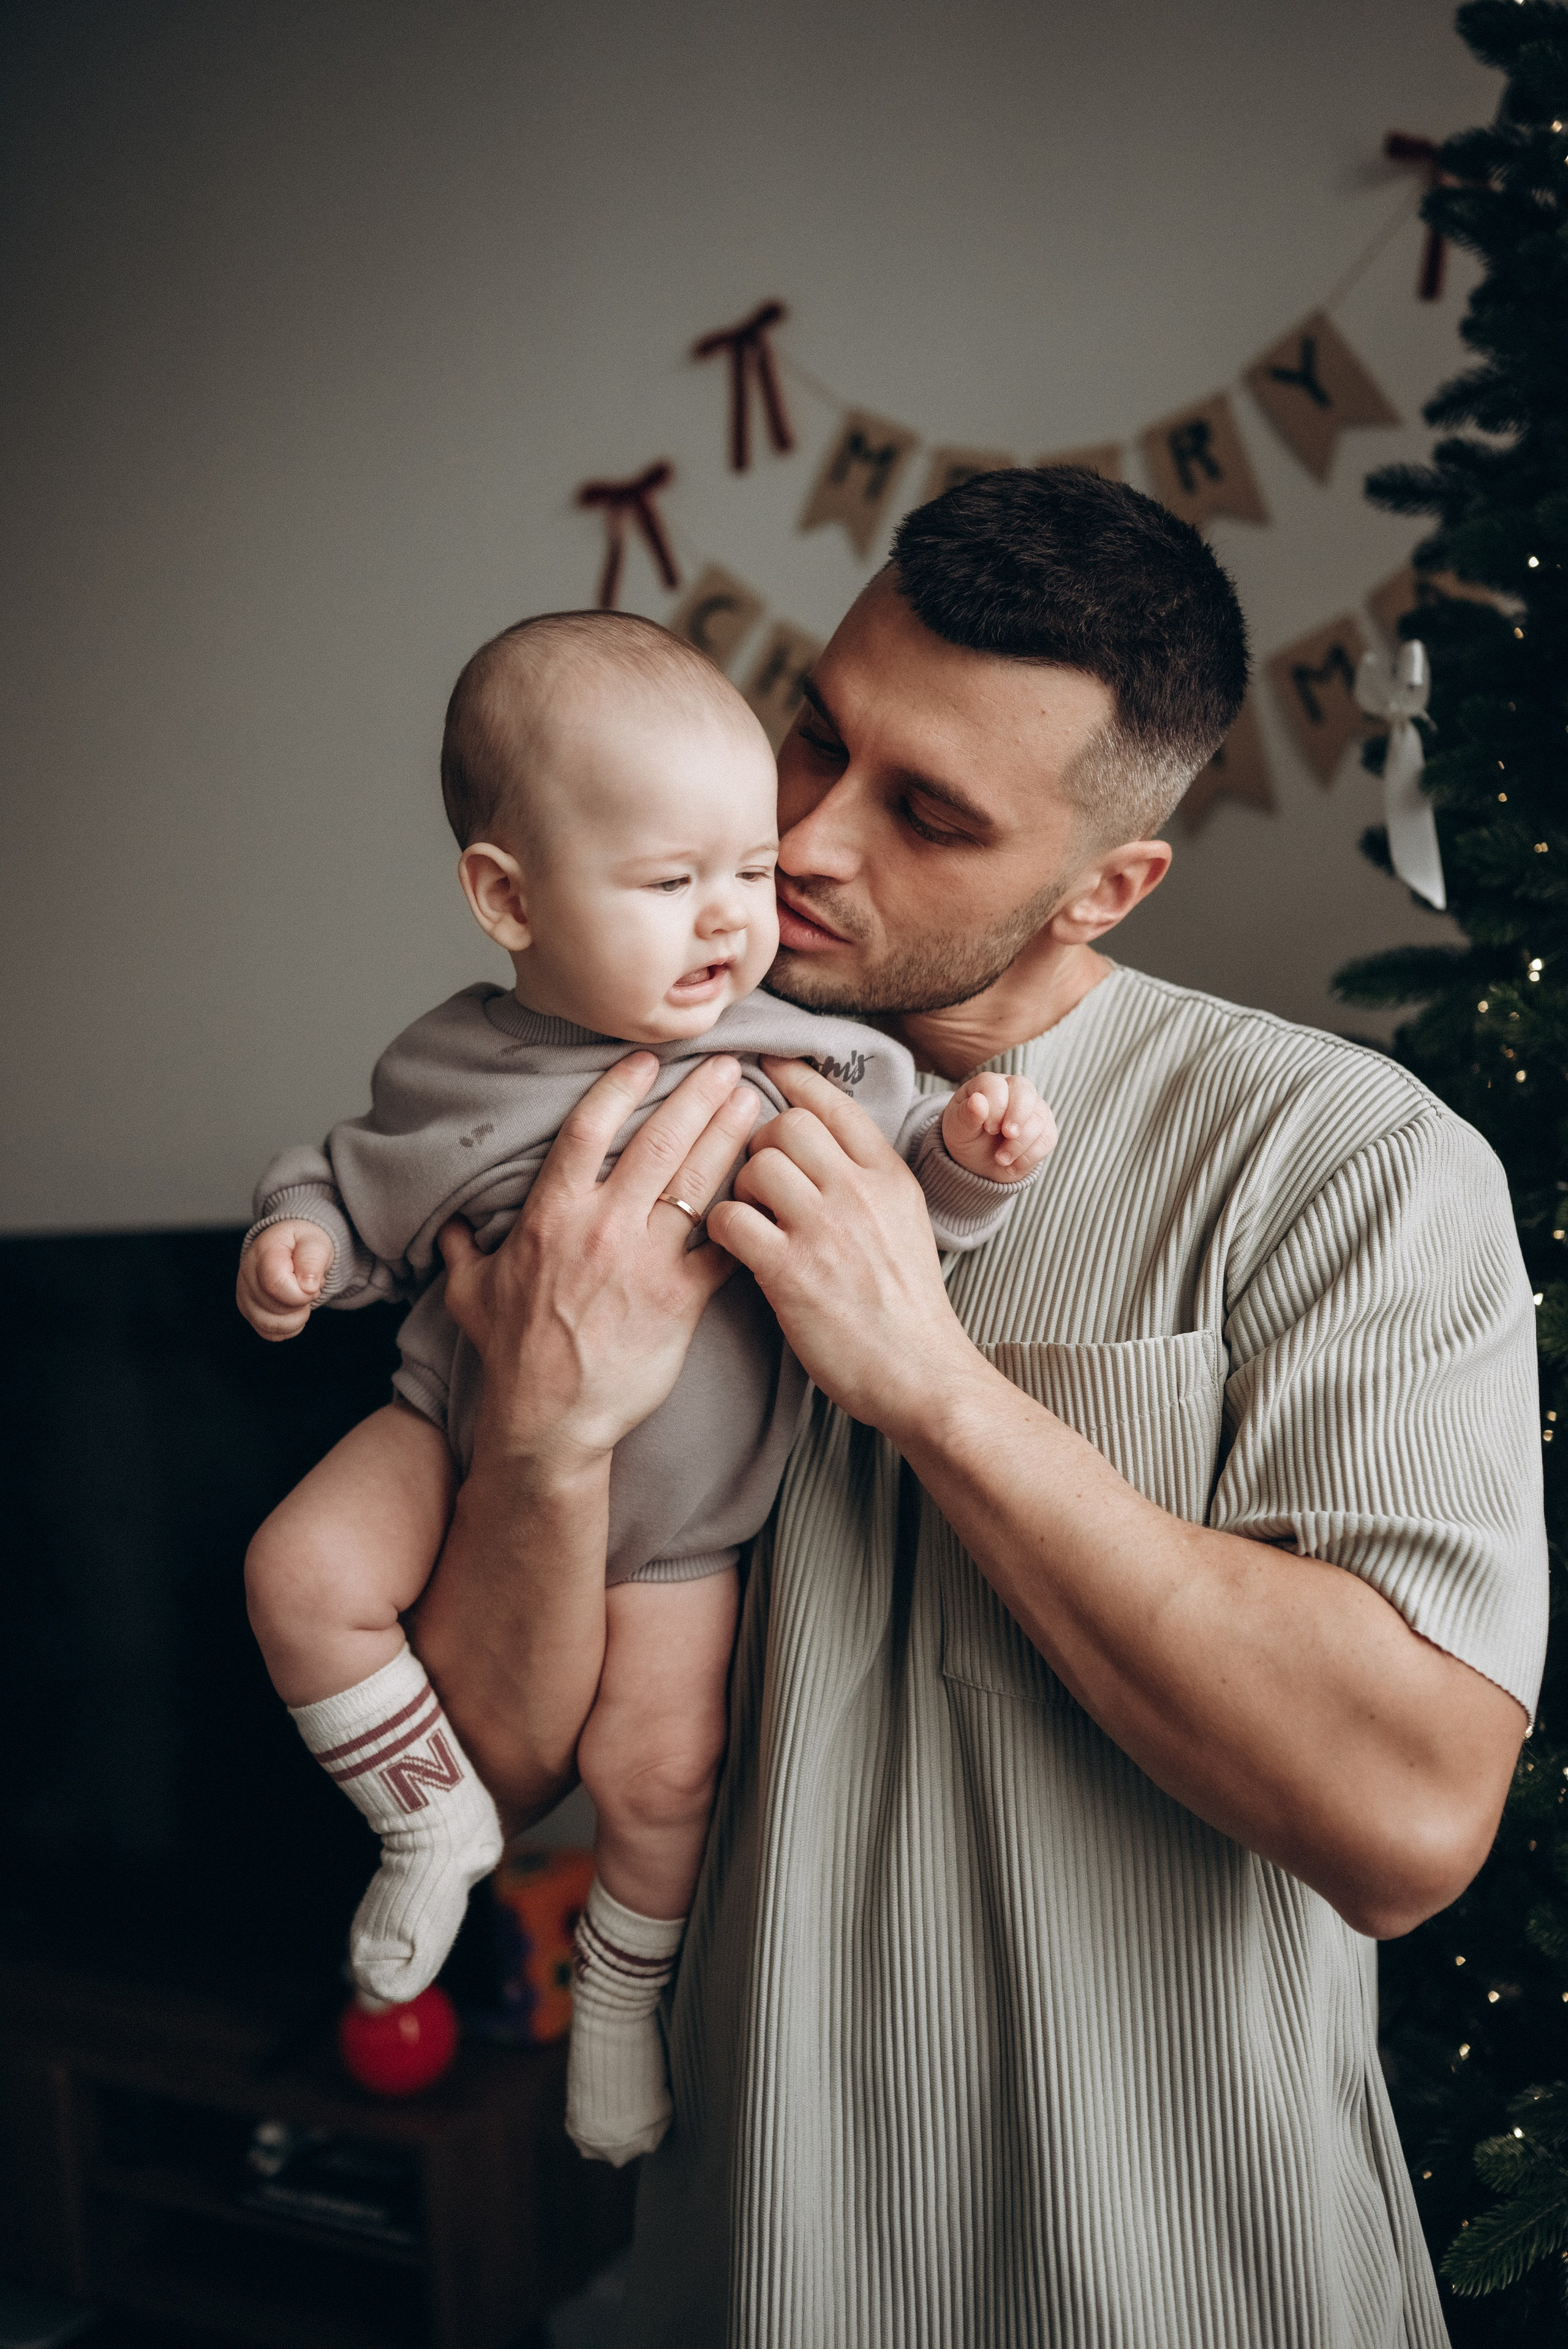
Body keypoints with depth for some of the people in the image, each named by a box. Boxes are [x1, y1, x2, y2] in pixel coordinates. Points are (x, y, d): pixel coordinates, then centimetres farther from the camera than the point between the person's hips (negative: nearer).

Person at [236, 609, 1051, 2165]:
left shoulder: (796, 1071, -16)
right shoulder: (454, 1068, -11)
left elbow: (900, 1195, -9)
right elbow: (364, 1186, 5)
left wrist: (970, 1158, -29)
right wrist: (300, 1235, -15)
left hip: (666, 1506, -1)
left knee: (657, 1765, -1)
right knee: (301, 1574, -13)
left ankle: (622, 1979, 32)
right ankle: (435, 1818, 12)